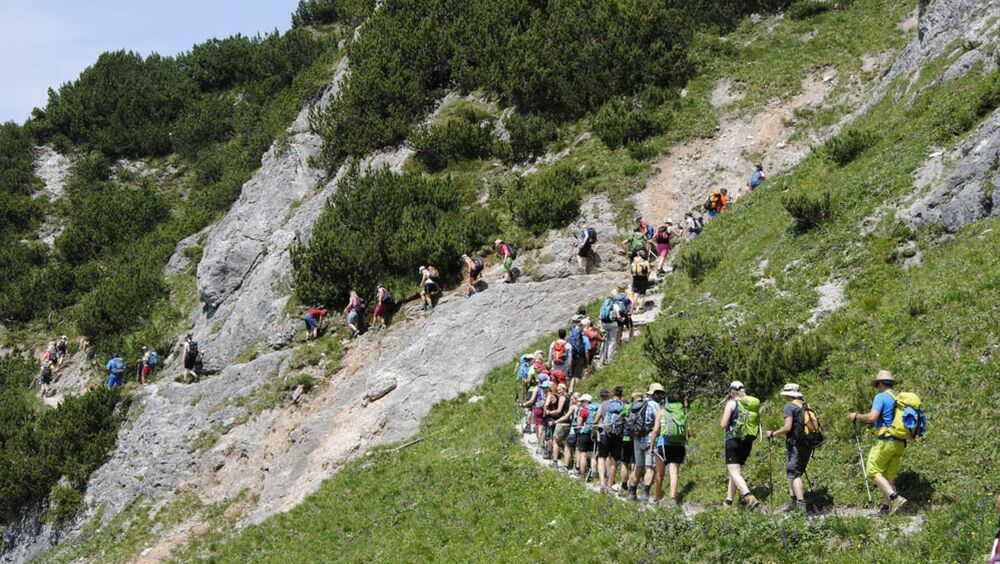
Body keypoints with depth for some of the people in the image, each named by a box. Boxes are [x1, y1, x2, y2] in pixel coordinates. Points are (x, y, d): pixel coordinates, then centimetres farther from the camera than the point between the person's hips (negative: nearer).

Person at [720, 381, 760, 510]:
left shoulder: (732, 403, -6)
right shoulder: (752, 403, 10)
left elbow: (723, 424, -8)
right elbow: (754, 423, 13)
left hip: (734, 440, -6)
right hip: (748, 441, 6)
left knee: (734, 472, -10)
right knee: (736, 471, 17)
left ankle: (749, 497, -31)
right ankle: (728, 502, 20)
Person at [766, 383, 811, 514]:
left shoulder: (789, 406, -8)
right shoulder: (806, 405, 15)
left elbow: (787, 427, -17)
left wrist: (772, 434, -5)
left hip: (795, 444, -8)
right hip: (807, 444, 8)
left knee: (794, 474, -8)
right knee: (794, 473, 17)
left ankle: (801, 505, -17)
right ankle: (793, 502, 18)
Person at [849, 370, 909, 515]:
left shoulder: (881, 397, -8)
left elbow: (872, 417, -19)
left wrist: (857, 416, -2)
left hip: (885, 441, -8)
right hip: (900, 442, 8)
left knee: (873, 471, -3)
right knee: (890, 475, 12)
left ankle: (895, 498, -18)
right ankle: (886, 506, 10)